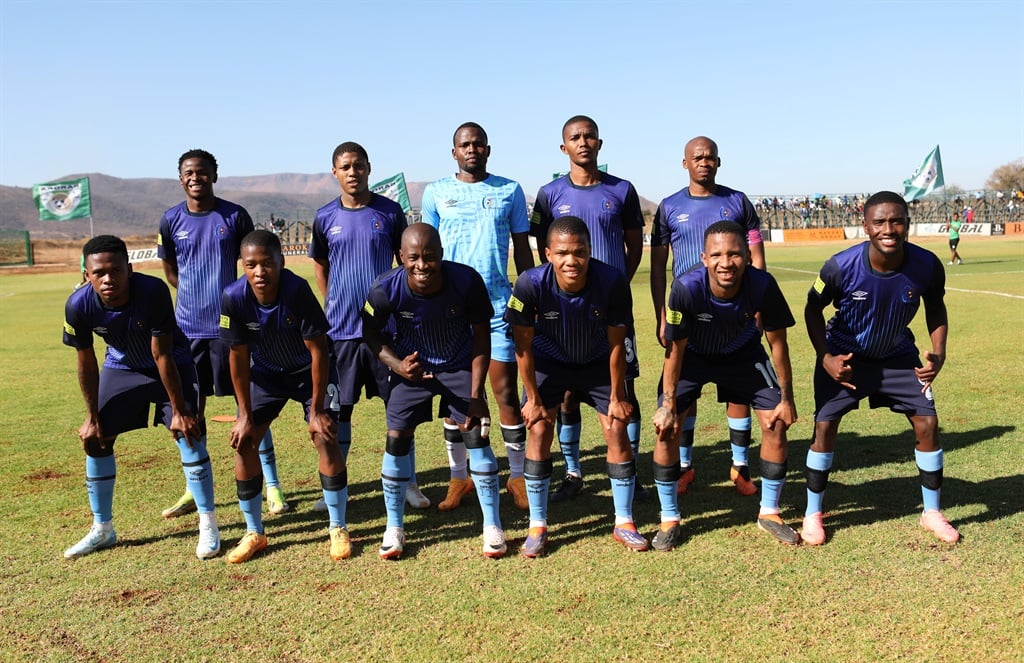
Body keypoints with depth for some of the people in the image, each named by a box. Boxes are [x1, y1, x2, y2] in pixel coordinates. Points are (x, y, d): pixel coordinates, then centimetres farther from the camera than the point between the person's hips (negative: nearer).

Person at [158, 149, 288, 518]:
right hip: (188, 327, 3)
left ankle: (272, 486, 9)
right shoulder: (171, 220, 3)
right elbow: (170, 271, 14)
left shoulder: (235, 216, -3)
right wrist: (198, 297, 6)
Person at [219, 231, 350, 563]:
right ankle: (254, 533, 12)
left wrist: (316, 410, -20)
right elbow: (239, 357, -13)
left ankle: (338, 529, 3)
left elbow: (318, 351, -24)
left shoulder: (297, 290, -32)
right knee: (243, 442, -5)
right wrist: (245, 415, -10)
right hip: (266, 374, 3)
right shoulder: (234, 298, -25)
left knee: (325, 438, -15)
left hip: (309, 372, -2)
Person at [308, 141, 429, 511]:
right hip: (341, 330, 1)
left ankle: (408, 484, 16)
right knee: (339, 409, 7)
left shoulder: (390, 212, 0)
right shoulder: (325, 218, 4)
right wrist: (335, 307, 10)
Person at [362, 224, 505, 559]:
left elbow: (481, 335, -14)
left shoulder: (467, 281, -29)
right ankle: (394, 527, 17)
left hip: (460, 366, 0)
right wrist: (397, 365, -25)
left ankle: (492, 526, 11)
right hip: (410, 367, 1)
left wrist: (476, 395, -14)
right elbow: (371, 332, -7)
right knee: (397, 439, -2)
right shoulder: (386, 289, -28)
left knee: (476, 435, -6)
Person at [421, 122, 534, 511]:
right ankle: (458, 477, 18)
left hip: (498, 303, -1)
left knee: (506, 391, 0)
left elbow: (522, 249, 9)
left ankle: (518, 475, 13)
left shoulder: (509, 191, 7)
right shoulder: (435, 193, 8)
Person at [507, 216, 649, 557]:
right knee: (538, 431, -9)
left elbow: (616, 343, -18)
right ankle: (537, 526, 5)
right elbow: (523, 345, -19)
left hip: (598, 362, 1)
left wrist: (617, 397, -10)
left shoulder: (612, 281, -31)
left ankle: (623, 523, 13)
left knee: (617, 430, -4)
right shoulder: (531, 284, -33)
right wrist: (533, 398, -13)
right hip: (548, 361, 0)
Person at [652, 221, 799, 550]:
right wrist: (668, 405, -18)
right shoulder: (686, 288, -35)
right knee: (666, 426, -12)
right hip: (693, 355, -1)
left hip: (744, 354, 2)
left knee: (777, 421, -5)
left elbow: (777, 343, -16)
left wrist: (786, 399, -9)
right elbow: (675, 349, -21)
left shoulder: (763, 285, -31)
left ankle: (769, 513, 17)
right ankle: (669, 520, 6)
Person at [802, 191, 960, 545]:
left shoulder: (927, 266, -23)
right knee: (825, 424, -7)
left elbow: (935, 308, -1)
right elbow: (813, 309, -11)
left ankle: (932, 512, 20)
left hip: (897, 354, 2)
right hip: (844, 355, -2)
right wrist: (825, 357, -20)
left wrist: (938, 355, -14)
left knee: (927, 423, -1)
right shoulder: (841, 267, -30)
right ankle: (813, 514, 10)